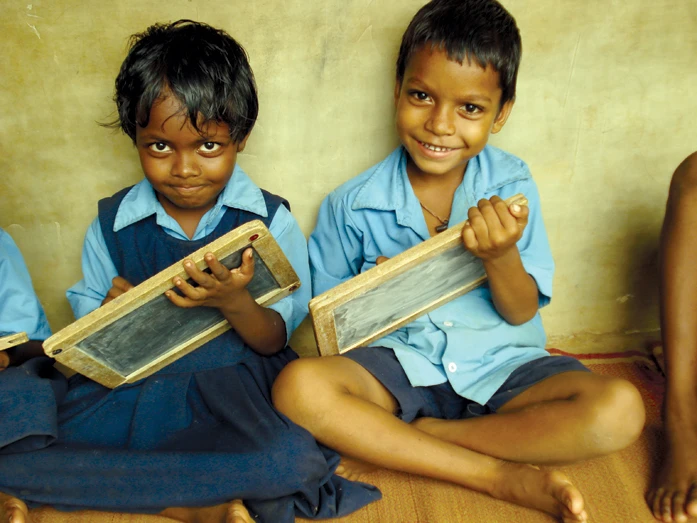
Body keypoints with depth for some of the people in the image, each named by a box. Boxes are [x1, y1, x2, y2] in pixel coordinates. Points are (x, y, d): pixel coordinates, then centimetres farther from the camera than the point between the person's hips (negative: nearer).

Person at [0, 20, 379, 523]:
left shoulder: (269, 221, -1)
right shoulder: (112, 224, 4)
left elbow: (275, 341, -1)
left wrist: (235, 303, -23)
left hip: (234, 383, -2)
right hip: (130, 383, 3)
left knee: (294, 460, -34)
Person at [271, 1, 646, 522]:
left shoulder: (511, 187, -3)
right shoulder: (353, 206, -3)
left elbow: (521, 313, -4)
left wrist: (500, 257, -24)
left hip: (500, 368, 1)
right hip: (401, 366, 0)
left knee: (619, 410, -25)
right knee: (299, 385, -29)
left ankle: (397, 442, -17)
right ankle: (504, 476, -21)